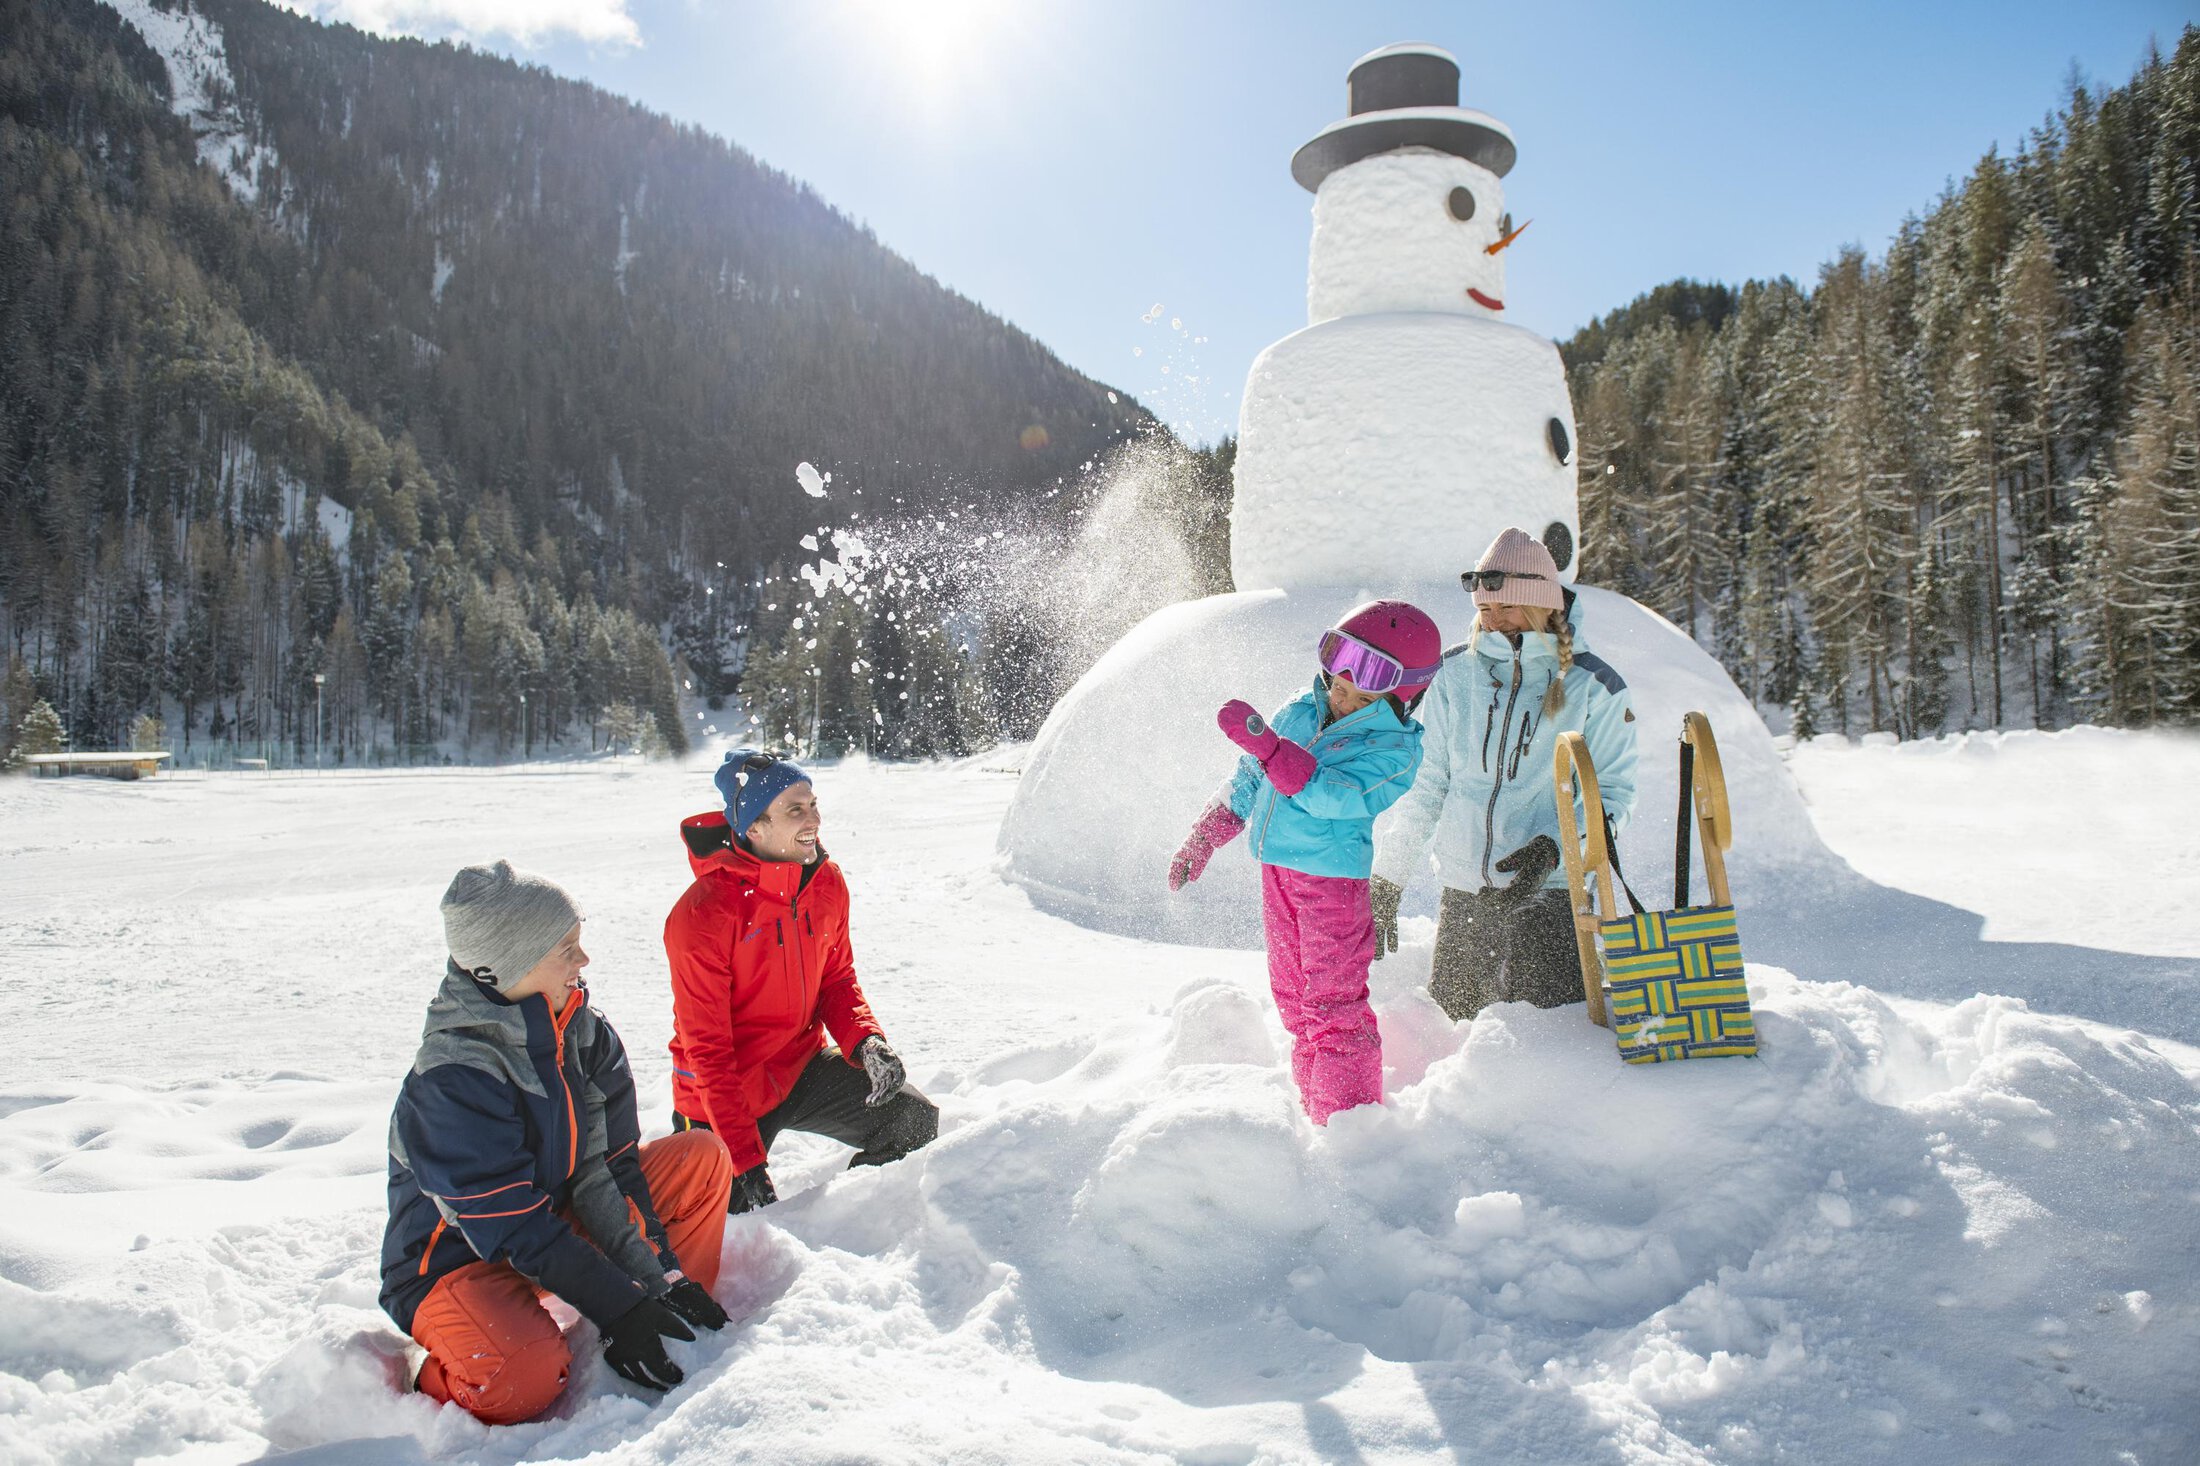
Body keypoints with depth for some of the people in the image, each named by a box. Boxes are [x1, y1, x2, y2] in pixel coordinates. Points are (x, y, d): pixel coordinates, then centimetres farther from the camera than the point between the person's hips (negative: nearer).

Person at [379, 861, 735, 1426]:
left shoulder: (585, 1032, -6)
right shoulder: (451, 1079, -27)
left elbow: (604, 1168, -5)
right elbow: (513, 1227, -27)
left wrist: (660, 1278, -14)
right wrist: (618, 1309, -28)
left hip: (557, 1219, 7)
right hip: (457, 1263, -7)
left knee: (702, 1158, -5)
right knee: (525, 1372, -38)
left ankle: (680, 1332, 0)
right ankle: (441, 1388, -4)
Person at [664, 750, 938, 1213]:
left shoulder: (827, 883, -7)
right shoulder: (701, 916, -26)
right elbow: (707, 1050, -22)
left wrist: (864, 1041, -14)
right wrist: (745, 1159, -24)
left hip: (803, 1066, 5)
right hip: (729, 1093, -5)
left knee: (915, 1121, -7)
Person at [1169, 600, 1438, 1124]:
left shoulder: (1394, 750, -14)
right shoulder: (1300, 711, 6)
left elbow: (1327, 795, -29)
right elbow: (1247, 781, 17)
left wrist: (1261, 742, -37)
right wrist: (1203, 839, 17)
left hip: (1334, 884, -7)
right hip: (1277, 874, 7)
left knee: (1335, 1008, -5)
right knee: (1294, 1002, 16)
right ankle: (1314, 1112, 30)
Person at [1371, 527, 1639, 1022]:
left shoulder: (1592, 686, -2)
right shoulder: (1455, 674, 5)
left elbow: (1612, 792, -1)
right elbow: (1424, 781, 10)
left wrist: (1554, 847, -20)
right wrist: (1387, 879, 10)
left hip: (1552, 891, -2)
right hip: (1464, 893, 3)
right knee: (1450, 1025, 7)